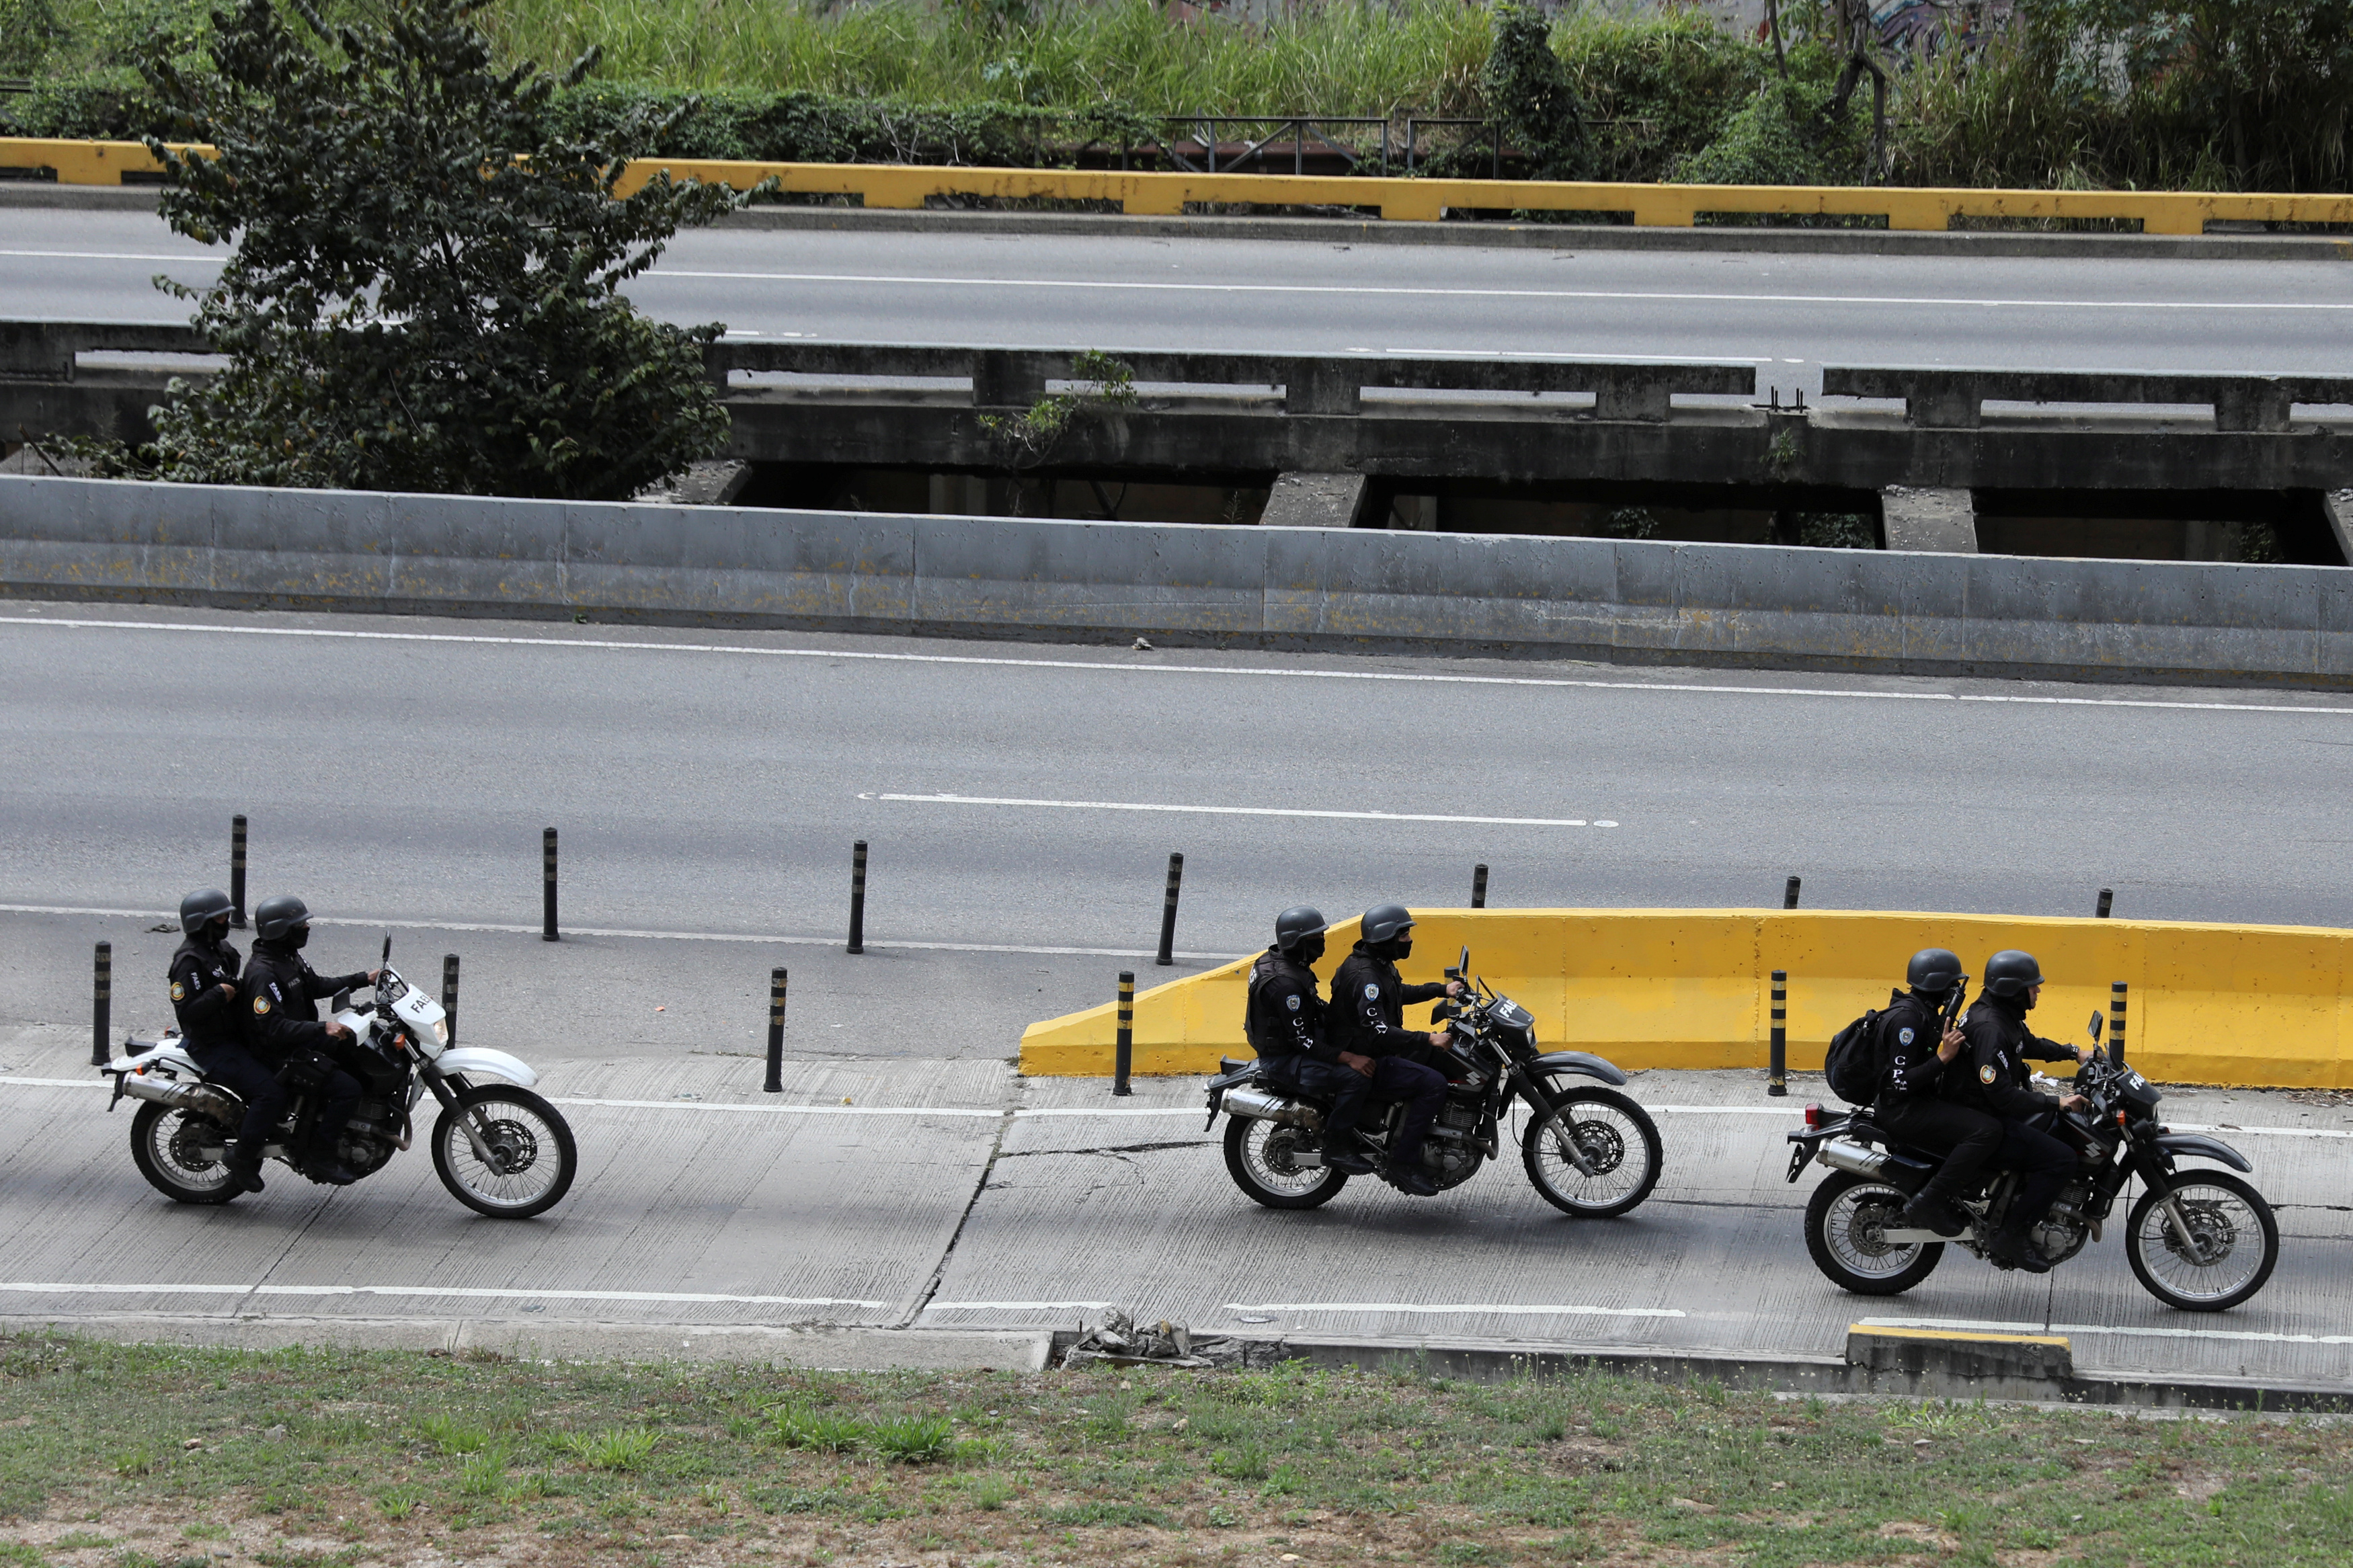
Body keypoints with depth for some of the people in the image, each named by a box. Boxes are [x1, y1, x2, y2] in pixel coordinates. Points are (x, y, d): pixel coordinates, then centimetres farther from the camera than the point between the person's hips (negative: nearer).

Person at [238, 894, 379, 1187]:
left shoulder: (290, 958, 7)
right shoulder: (263, 974, -24)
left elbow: (316, 985, 24)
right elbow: (273, 1028, -31)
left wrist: (362, 979, 19)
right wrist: (322, 1030, -38)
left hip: (304, 1040, 10)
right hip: (281, 1053, -10)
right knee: (346, 1088, -21)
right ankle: (319, 1157, -11)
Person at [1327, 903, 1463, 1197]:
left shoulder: (1379, 964, 9)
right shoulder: (1365, 976, -24)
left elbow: (1400, 994, 30)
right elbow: (1378, 1033, -32)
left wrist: (1443, 989, 21)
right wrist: (1427, 1040, -32)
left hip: (1379, 1052, 11)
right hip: (1363, 1062, -11)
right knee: (1433, 1083, -23)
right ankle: (1403, 1164, -19)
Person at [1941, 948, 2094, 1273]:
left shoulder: (2004, 1017, 9)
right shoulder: (1990, 1028, -24)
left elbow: (2030, 1044, 31)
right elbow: (2001, 1094, -29)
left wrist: (2074, 1053, 23)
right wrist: (2055, 1103, -25)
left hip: (1993, 1112, 11)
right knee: (2060, 1158, -19)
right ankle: (2010, 1237, -15)